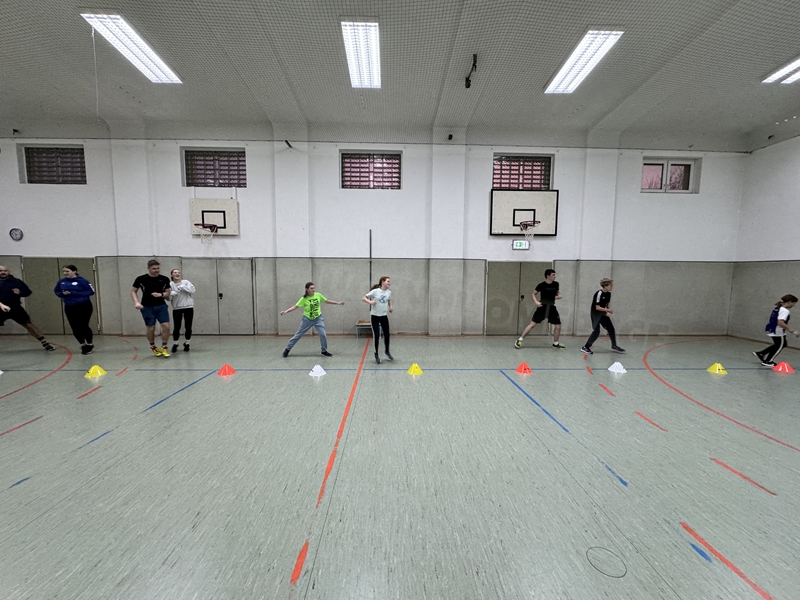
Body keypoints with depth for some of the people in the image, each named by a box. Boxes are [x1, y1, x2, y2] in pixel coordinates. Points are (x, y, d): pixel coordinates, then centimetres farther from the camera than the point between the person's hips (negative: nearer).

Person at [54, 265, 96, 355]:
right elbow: (56, 291, 17)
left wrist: (74, 293, -20)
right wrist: (62, 294, -6)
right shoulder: (61, 281, 3)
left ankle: (89, 344, 19)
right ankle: (83, 345, 25)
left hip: (84, 307, -5)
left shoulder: (81, 281, -12)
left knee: (83, 326, -2)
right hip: (69, 308, 5)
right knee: (75, 328, 7)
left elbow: (91, 291, -15)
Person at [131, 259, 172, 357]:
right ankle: (153, 347, 27)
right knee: (151, 329, 4)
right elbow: (133, 291, 4)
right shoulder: (141, 279, -5)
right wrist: (136, 302, -11)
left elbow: (168, 292, 7)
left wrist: (161, 295, -14)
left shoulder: (164, 279, -1)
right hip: (147, 307, -1)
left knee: (166, 326, -8)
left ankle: (164, 347, 8)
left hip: (161, 306, 1)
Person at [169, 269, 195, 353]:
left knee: (188, 327, 3)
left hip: (189, 307, 1)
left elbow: (192, 290, -10)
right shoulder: (170, 284, 2)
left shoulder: (186, 282, 4)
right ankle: (175, 344, 17)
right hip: (177, 308, 0)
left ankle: (186, 344, 20)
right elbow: (168, 297, -1)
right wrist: (171, 294, -21)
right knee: (176, 327, -3)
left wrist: (182, 287, -18)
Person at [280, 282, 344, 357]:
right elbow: (295, 306, -12)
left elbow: (326, 301, 5)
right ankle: (288, 349, 23)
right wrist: (286, 311, -24)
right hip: (307, 319, -2)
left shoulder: (318, 295, -8)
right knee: (298, 334, 7)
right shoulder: (304, 298, -15)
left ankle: (324, 351, 12)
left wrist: (338, 303, 3)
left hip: (318, 318, 2)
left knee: (323, 334, -8)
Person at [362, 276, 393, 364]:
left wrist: (390, 307, 4)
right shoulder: (375, 291, -14)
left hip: (384, 316, 4)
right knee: (376, 335, -2)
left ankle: (387, 351, 28)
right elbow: (363, 298, -11)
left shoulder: (389, 292, 0)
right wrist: (370, 302, -28)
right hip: (375, 316, -4)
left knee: (387, 334, 4)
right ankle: (376, 354, 17)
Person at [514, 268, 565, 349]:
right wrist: (536, 302, -17)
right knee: (532, 324, -8)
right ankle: (520, 340, -2)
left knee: (558, 326, 5)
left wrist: (559, 295, -3)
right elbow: (533, 294, -1)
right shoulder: (542, 285, -11)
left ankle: (555, 343, 25)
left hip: (552, 308, 4)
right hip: (542, 307, -4)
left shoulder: (556, 284, 1)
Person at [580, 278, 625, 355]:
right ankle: (585, 347, -4)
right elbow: (597, 307, -25)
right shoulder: (599, 293, -23)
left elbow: (608, 303, 16)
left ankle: (614, 346, 28)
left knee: (611, 328, 11)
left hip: (602, 314, 8)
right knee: (596, 331, -12)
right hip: (595, 314, -8)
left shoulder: (608, 293, 1)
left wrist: (608, 311, -1)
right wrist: (608, 310, -23)